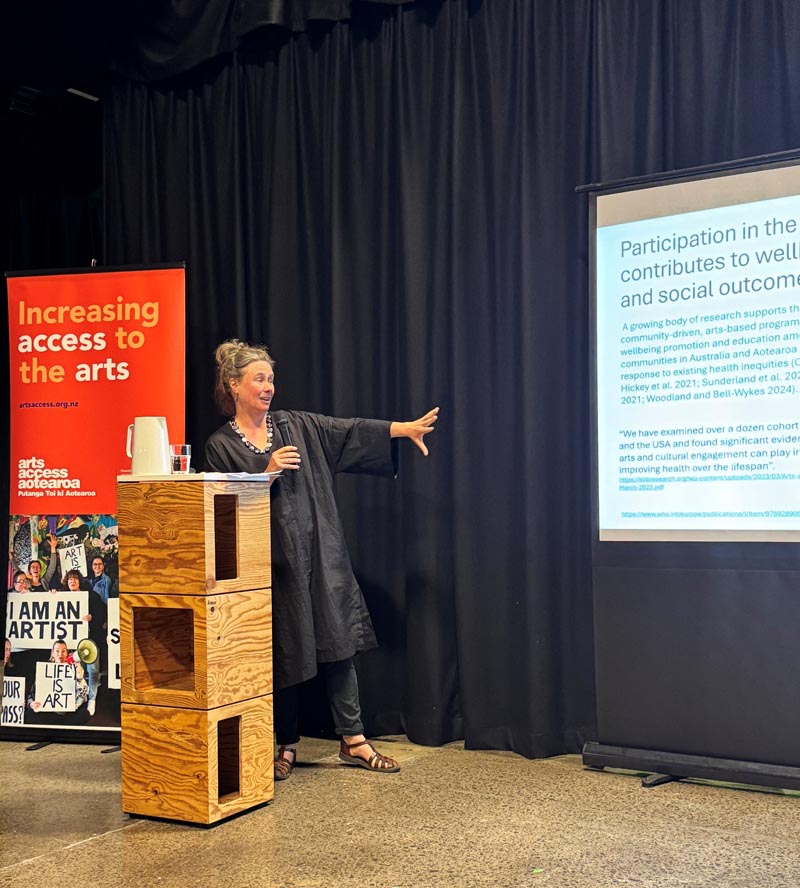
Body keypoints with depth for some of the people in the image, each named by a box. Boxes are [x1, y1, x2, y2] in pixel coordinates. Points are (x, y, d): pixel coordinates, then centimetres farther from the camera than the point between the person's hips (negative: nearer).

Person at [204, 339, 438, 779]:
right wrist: (269, 471, -15)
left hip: (319, 555, 3)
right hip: (270, 562, -3)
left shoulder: (296, 425, 8)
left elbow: (351, 430, -3)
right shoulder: (221, 445, 0)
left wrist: (405, 428, -15)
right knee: (283, 656, 3)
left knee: (337, 644, 2)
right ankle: (287, 747, 18)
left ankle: (353, 740, 10)